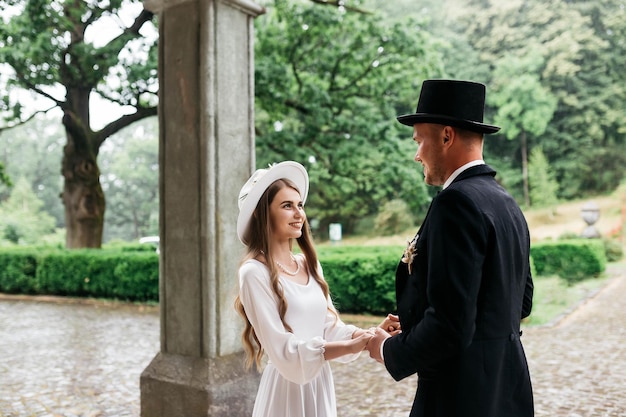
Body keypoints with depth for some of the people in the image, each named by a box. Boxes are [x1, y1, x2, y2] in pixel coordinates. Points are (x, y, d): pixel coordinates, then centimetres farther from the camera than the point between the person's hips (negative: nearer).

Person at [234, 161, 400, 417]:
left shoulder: (310, 265, 5)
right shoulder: (255, 273, -15)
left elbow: (330, 328, 6)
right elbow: (281, 349, -18)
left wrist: (371, 334, -11)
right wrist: (350, 346, -22)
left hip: (320, 384, 6)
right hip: (286, 387, -6)